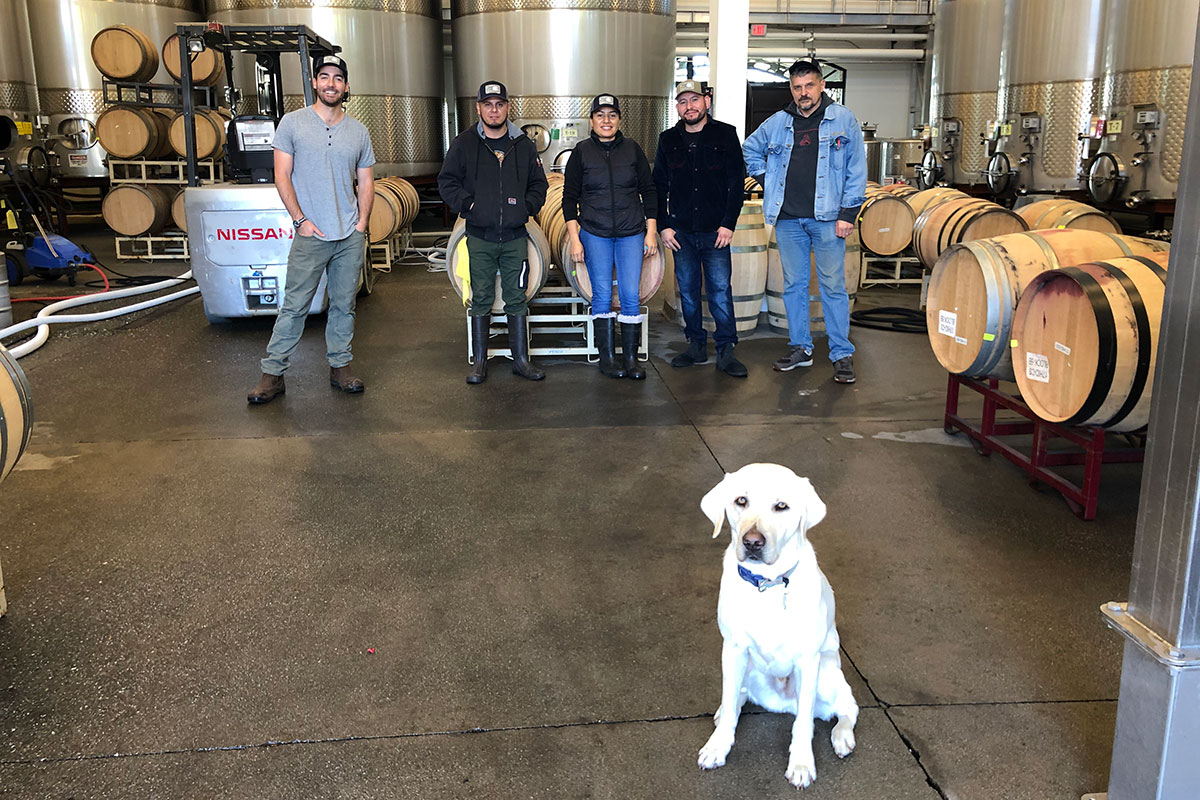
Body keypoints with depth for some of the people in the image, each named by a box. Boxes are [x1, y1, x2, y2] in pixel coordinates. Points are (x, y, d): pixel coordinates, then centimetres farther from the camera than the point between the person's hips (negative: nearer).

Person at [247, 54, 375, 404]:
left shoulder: (359, 131, 10)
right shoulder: (292, 123, 1)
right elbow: (282, 176, -1)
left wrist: (362, 225, 2)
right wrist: (300, 219, -9)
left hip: (351, 237, 3)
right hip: (310, 235, -3)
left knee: (344, 305, 10)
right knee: (294, 306, -2)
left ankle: (340, 366, 21)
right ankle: (272, 373, 4)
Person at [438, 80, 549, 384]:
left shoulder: (523, 144, 7)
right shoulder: (463, 143, 2)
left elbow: (539, 184, 15)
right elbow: (447, 181, 5)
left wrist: (528, 206, -2)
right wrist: (467, 204, -8)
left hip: (515, 236, 2)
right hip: (480, 237, -1)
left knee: (517, 299, 7)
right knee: (481, 300, 4)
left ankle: (521, 358, 16)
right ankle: (479, 362, 12)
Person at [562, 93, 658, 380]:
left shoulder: (632, 149, 6)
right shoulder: (582, 151, 3)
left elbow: (648, 191, 10)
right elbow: (570, 197, 4)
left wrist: (651, 232, 4)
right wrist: (574, 238, -3)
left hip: (631, 233, 1)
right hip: (594, 234, -1)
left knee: (631, 295, -3)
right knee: (602, 295, 1)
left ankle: (630, 357, 6)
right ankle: (607, 357, 10)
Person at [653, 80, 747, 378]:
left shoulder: (725, 135, 0)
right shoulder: (668, 140, 7)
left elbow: (737, 183, -1)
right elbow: (659, 186, 11)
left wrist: (728, 224, -8)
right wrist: (664, 225, 3)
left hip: (715, 231, -3)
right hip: (681, 231, 3)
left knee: (721, 291, -4)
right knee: (687, 291, 8)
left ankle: (725, 351, 2)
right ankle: (696, 345, 19)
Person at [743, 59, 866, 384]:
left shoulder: (843, 119, 1)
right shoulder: (777, 123, 10)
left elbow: (856, 170, -1)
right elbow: (750, 150, 28)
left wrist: (848, 213, -8)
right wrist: (766, 180, 13)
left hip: (826, 217, -4)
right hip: (787, 218, 4)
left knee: (833, 286, -2)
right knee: (793, 284, 9)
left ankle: (842, 354, 5)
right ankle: (800, 348, 20)